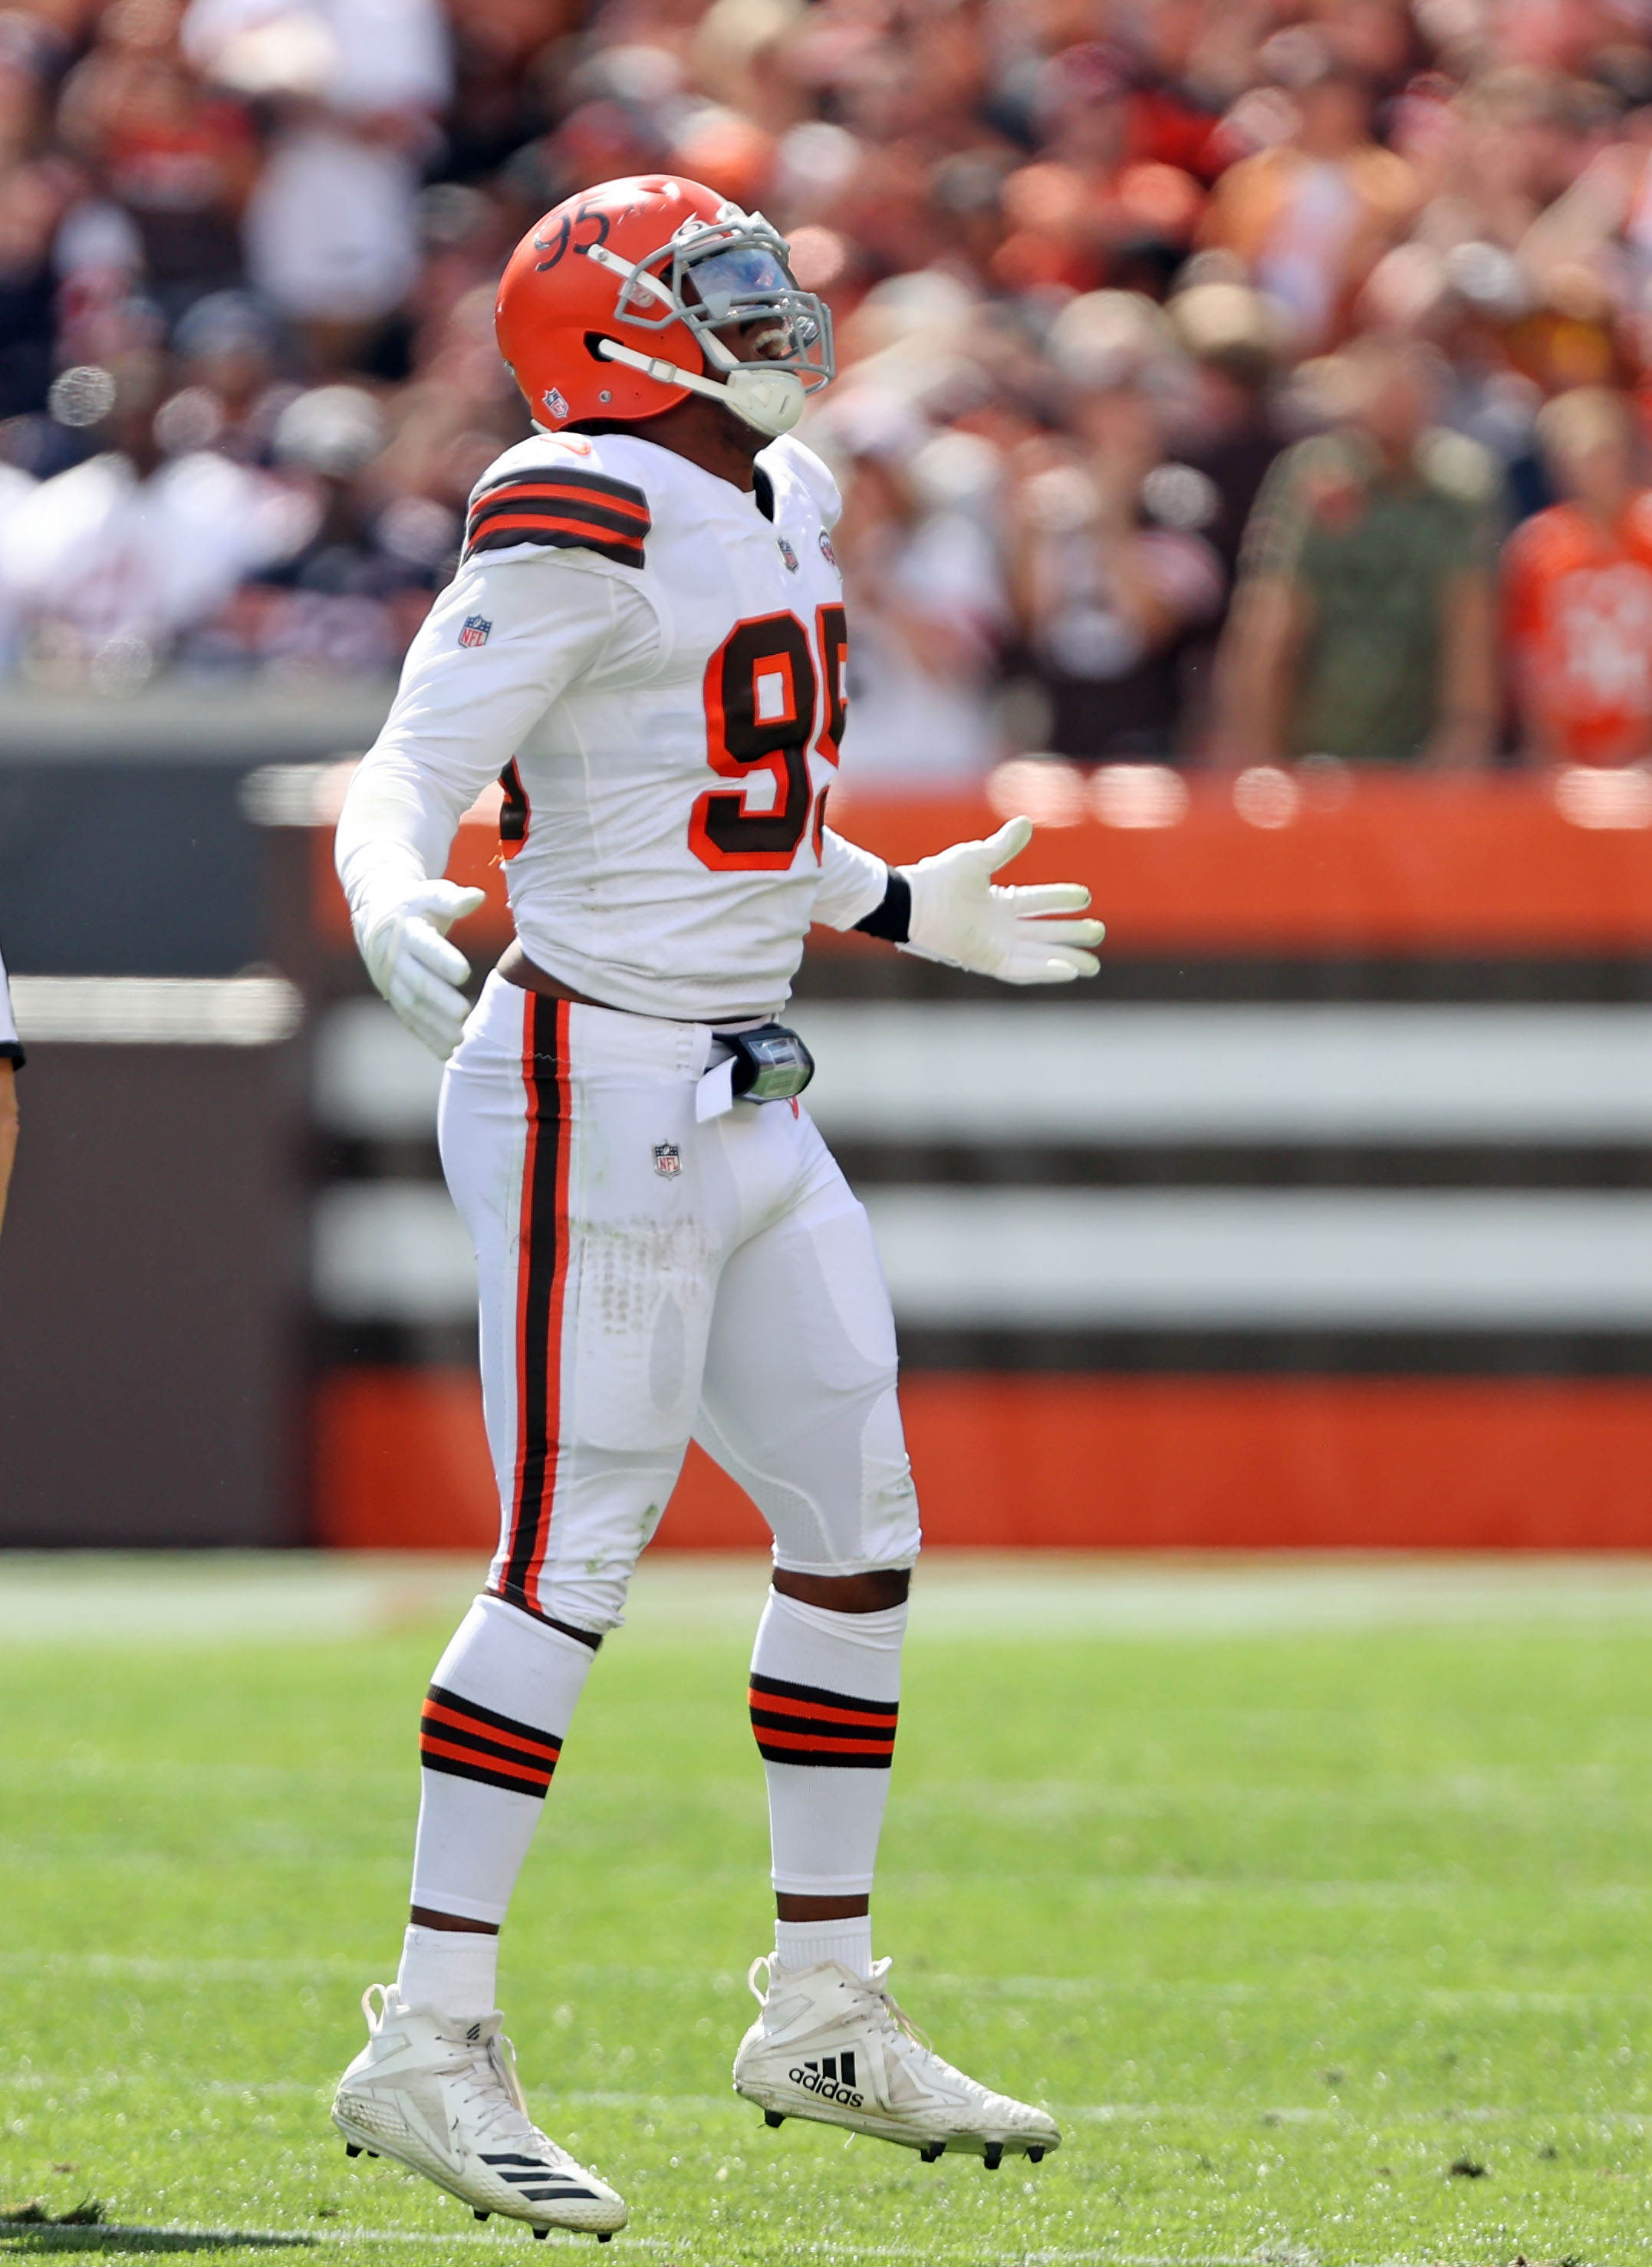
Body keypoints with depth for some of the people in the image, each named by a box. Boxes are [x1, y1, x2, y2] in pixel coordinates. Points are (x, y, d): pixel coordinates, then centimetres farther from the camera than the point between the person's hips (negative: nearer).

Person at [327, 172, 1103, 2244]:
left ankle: (824, 2012, 22)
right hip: (600, 1085, -9)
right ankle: (428, 2047, -8)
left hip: (747, 1112, 9)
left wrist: (904, 909, 32)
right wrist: (393, 904, -39)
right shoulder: (585, 527, -14)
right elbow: (407, 777, -20)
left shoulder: (780, 503, 14)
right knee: (571, 1558, -10)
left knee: (857, 1531, 12)